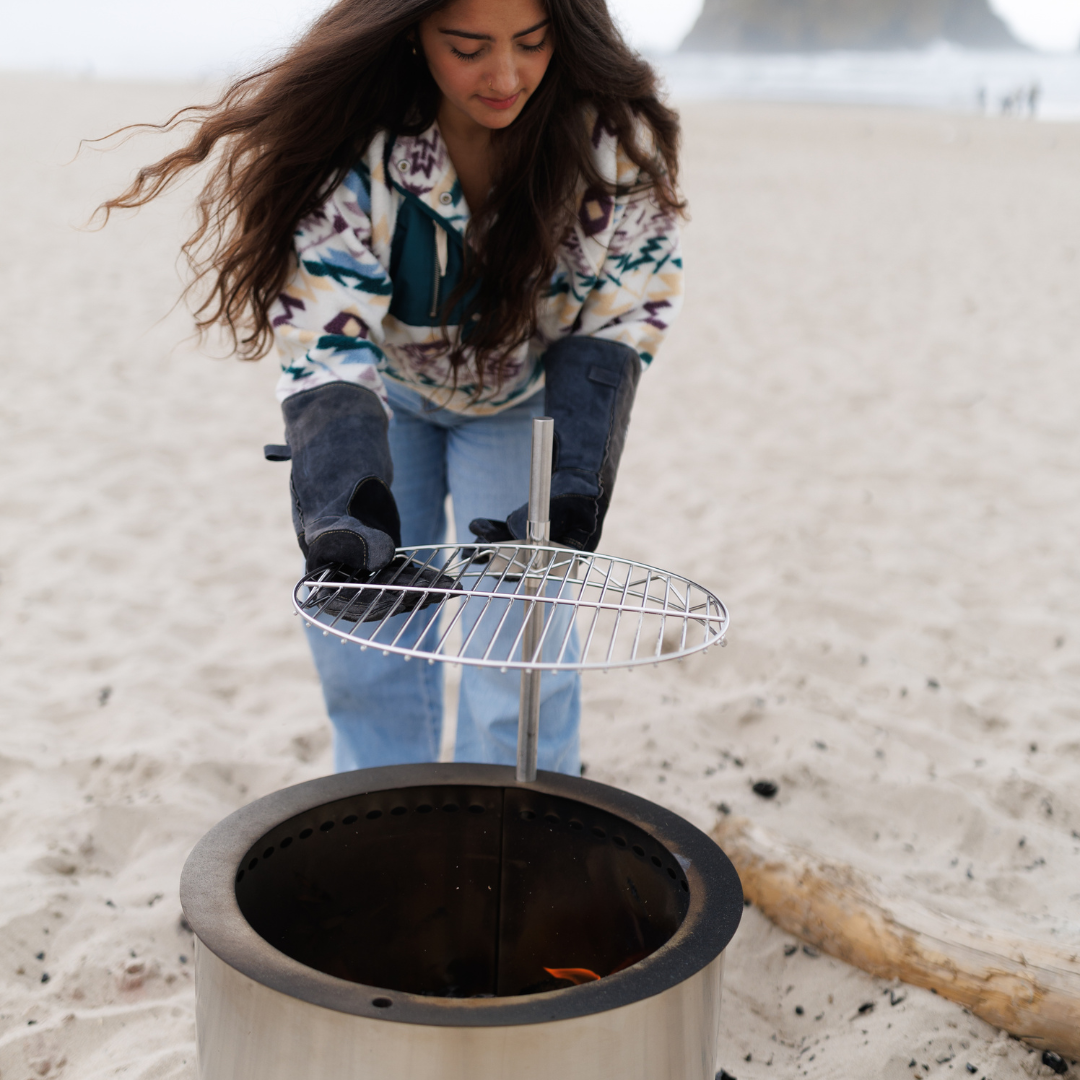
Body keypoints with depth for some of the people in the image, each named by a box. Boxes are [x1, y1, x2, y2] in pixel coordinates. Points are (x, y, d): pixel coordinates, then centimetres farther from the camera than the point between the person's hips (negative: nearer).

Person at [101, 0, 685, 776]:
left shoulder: (617, 137, -29)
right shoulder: (356, 151, -32)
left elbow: (616, 329, -21)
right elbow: (329, 346, -34)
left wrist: (572, 487, -33)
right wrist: (345, 505, -50)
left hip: (522, 399, 0)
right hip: (388, 391, 0)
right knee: (364, 639, 2)